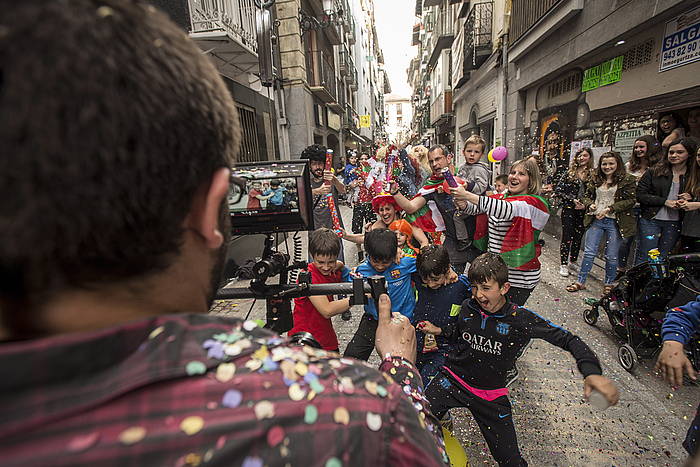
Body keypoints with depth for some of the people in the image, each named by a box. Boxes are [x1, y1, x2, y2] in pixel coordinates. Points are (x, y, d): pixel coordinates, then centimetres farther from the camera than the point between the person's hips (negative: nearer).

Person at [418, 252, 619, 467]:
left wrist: (592, 372, -30)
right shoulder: (468, 307, -8)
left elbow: (569, 340, -14)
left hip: (491, 394, -1)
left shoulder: (522, 319, -17)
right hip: (453, 379, 1)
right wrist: (439, 331, -8)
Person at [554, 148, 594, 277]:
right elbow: (558, 190, -3)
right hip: (569, 209, -2)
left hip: (583, 211, 2)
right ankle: (563, 265, 6)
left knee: (578, 236, 11)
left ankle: (573, 261, 28)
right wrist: (572, 200, -11)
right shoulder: (569, 173, 1)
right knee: (567, 237, -2)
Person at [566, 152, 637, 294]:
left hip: (614, 222, -3)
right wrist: (590, 205, -6)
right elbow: (586, 196, 15)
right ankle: (580, 281, 14)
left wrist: (609, 209, -17)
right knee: (589, 252, 6)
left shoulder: (627, 180, -3)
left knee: (611, 256, 7)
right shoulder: (595, 180, 9)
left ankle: (609, 284, 25)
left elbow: (631, 200, -8)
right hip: (596, 220, 3)